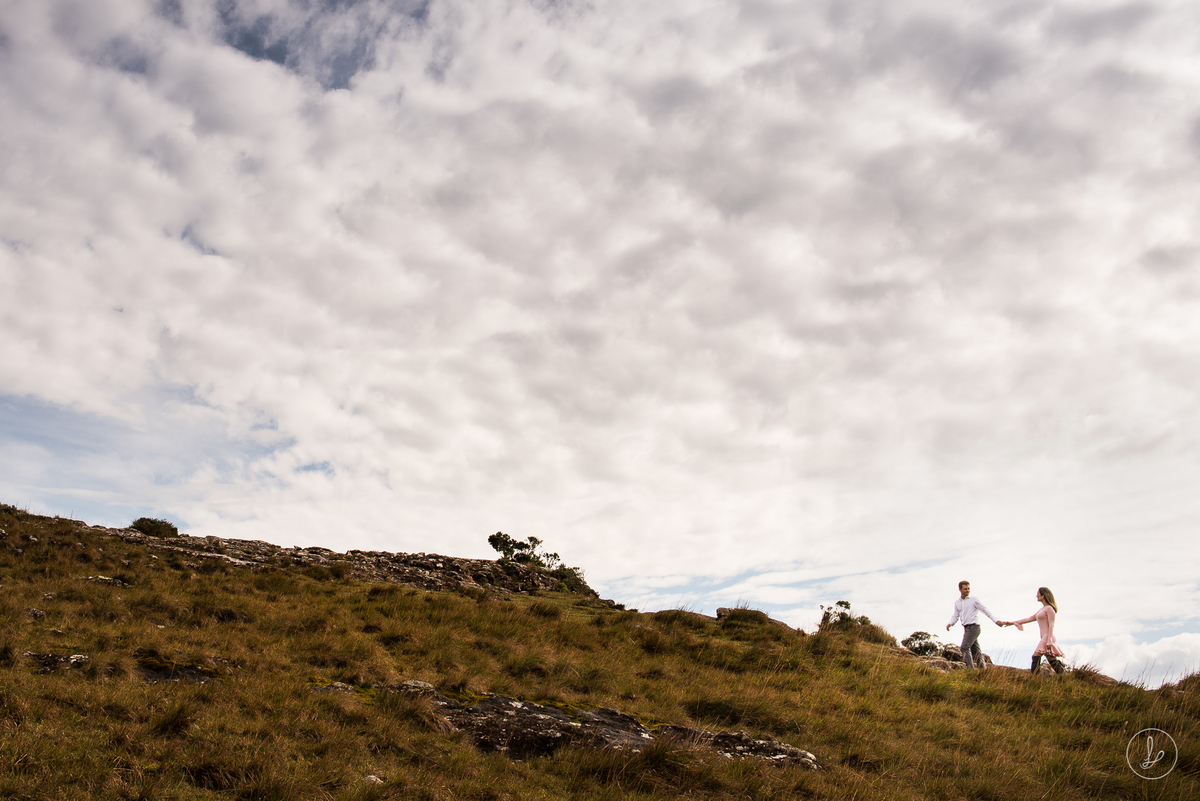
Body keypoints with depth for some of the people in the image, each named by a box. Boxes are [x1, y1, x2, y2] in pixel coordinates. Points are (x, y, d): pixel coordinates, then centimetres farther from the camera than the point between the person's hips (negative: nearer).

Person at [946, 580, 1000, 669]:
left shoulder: (974, 600, -2)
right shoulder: (957, 603, 14)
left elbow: (985, 610, -2)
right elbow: (955, 616, 17)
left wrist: (996, 621, -9)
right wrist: (950, 623, -2)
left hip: (974, 627, -6)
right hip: (966, 628, 6)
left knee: (965, 647, -17)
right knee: (976, 650, 8)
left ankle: (970, 668, -20)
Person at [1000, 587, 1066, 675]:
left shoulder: (1049, 609, -6)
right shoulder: (1042, 609, 22)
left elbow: (1051, 625, -12)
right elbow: (1030, 618, 26)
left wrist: (1049, 641, -19)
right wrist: (1012, 622, 25)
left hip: (1048, 637, -9)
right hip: (1044, 638, 9)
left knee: (1036, 657, -14)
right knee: (1052, 662, 2)